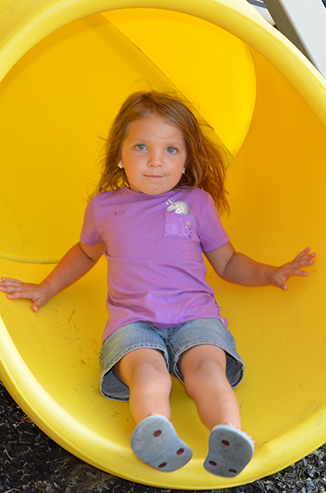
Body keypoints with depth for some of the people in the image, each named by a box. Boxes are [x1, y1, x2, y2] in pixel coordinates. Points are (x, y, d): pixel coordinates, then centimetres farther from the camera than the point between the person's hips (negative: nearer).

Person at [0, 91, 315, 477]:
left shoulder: (197, 202, 14)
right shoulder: (103, 206, 15)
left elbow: (226, 262, 23)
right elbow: (86, 252, 36)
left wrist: (269, 274, 8)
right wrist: (46, 288, 35)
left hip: (195, 315, 1)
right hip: (133, 320, 0)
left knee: (207, 369, -31)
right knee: (148, 372, -33)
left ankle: (230, 435, -54)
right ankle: (155, 435, -59)